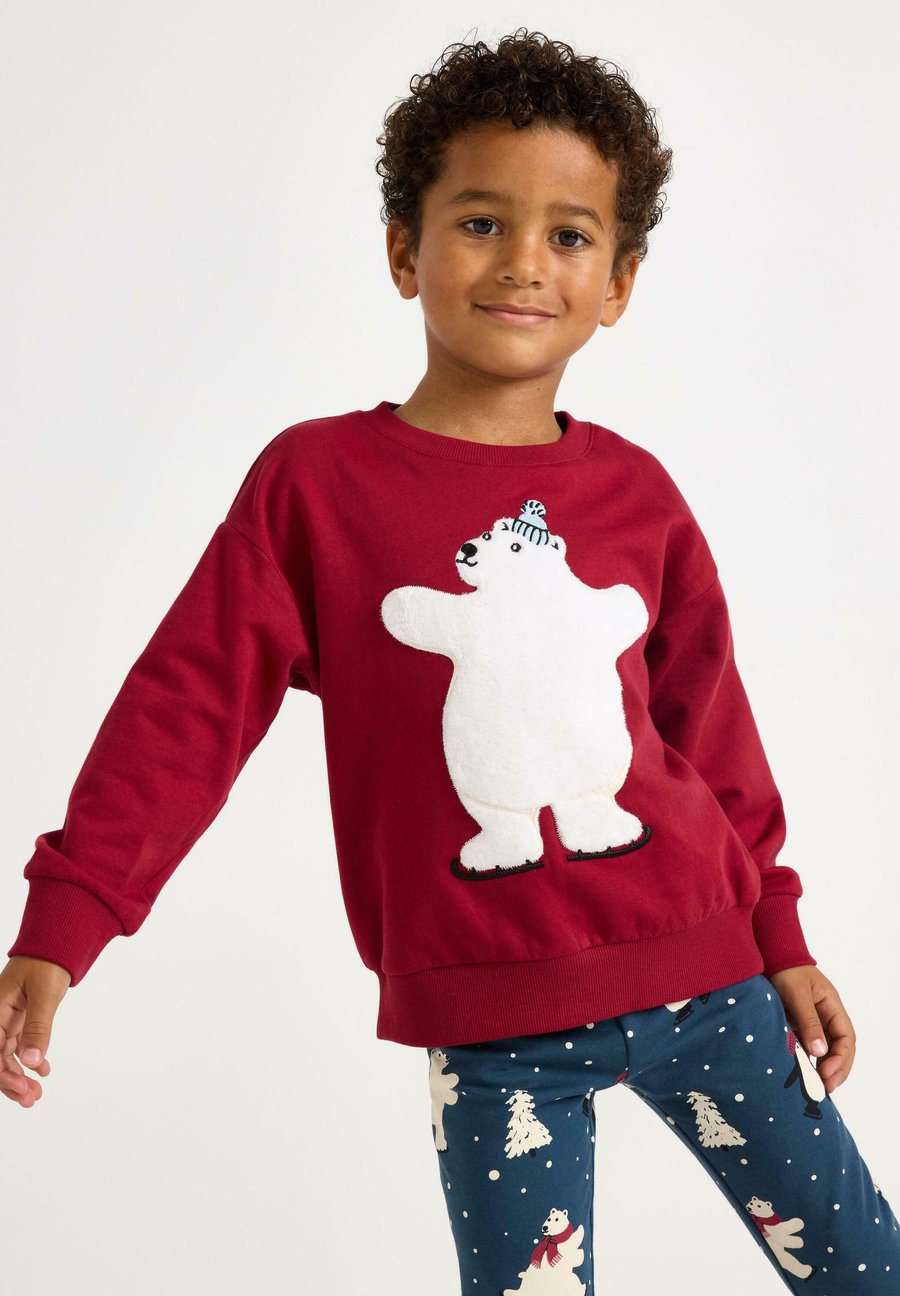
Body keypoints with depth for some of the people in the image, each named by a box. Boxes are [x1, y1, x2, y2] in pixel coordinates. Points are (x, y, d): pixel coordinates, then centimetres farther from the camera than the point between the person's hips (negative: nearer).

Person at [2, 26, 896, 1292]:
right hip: (490, 1023, -2)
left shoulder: (637, 495, 2)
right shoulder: (315, 480, -5)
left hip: (696, 972, 3)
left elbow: (712, 729, 11)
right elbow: (184, 706, -6)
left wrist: (780, 940, 16)